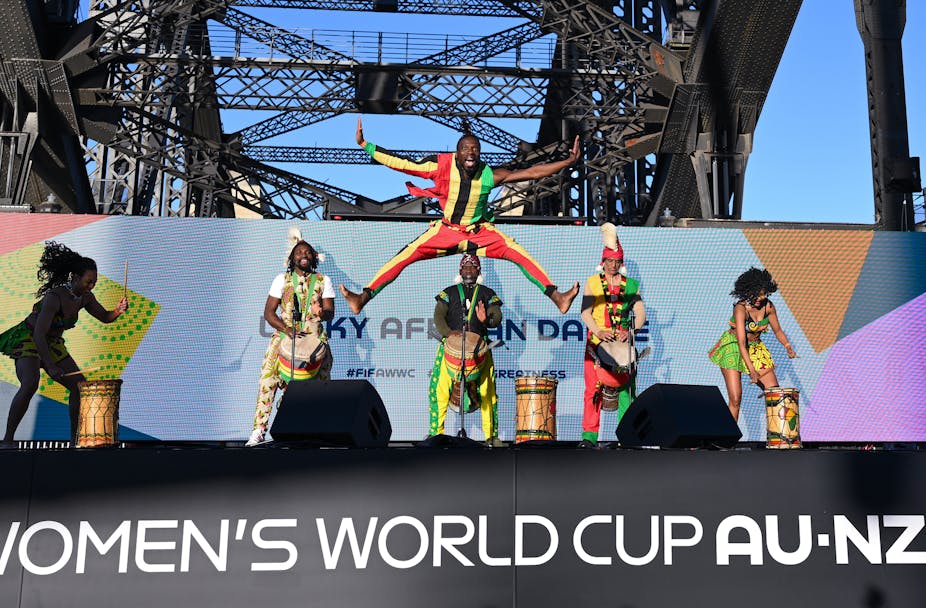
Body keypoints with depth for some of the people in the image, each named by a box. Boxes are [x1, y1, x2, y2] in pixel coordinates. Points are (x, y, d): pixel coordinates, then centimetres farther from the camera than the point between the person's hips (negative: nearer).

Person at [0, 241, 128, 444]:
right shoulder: (54, 297, -28)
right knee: (30, 384, -31)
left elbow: (105, 317, 8)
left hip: (52, 344, 8)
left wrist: (118, 311, -16)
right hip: (27, 340, -8)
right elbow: (39, 334, -33)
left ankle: (74, 437, 10)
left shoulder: (85, 297, -5)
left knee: (80, 385, 1)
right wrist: (50, 366, -39)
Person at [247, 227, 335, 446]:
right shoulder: (282, 279, 6)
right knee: (267, 380, -14)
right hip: (284, 336, -1)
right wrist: (287, 329, -15)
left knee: (322, 383, -8)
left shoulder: (323, 281, 8)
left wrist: (321, 312, -24)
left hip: (315, 338, 1)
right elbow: (268, 313, 1)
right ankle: (259, 429, -11)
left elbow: (330, 313, 1)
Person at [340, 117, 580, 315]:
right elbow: (401, 164, -18)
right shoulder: (442, 167, -19)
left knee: (520, 254, -20)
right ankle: (363, 298, -16)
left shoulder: (489, 175, -17)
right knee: (403, 257, -17)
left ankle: (557, 297, -16)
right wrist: (364, 144, -22)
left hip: (481, 232, 0)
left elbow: (531, 172, -17)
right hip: (446, 231, 0)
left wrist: (568, 161, -23)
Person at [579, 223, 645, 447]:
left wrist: (630, 331, -11)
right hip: (597, 341, -1)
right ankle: (589, 436, -2)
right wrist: (598, 330, -17)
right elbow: (585, 311, -1)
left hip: (624, 342, 1)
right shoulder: (592, 282, 9)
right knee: (593, 387, -6)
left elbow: (640, 314, 8)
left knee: (626, 387, -4)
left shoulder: (631, 285, 13)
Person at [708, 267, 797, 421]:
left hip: (756, 348, 5)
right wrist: (752, 370, -36)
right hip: (733, 348, -5)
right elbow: (741, 343, -31)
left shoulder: (768, 306, -9)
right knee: (735, 399, -11)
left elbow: (777, 330, 8)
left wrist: (788, 347, -9)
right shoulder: (741, 308, -25)